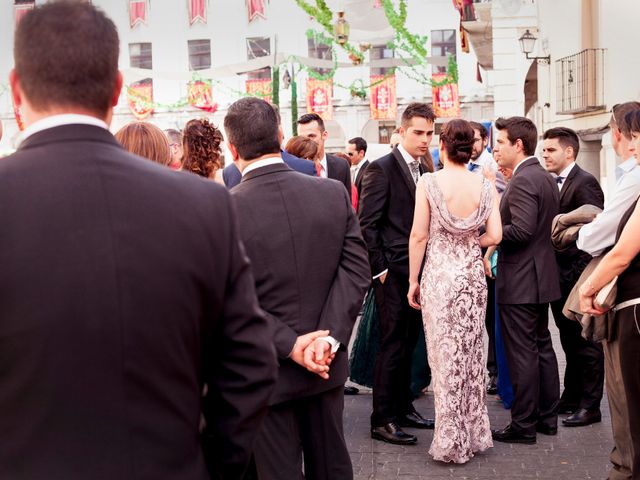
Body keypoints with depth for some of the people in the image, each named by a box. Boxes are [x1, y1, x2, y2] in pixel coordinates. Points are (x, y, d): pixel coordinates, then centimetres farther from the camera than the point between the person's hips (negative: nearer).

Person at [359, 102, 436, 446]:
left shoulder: (426, 172, 13)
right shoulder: (381, 168, -9)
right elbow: (367, 224, -11)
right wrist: (380, 269, -14)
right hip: (393, 273, -7)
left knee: (408, 344, 14)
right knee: (393, 345, -3)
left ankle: (403, 408, 25)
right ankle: (382, 420, 5)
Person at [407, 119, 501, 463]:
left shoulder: (429, 181, -8)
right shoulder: (485, 186, -1)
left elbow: (418, 236, -8)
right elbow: (494, 236, -5)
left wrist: (413, 280, 0)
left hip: (439, 275, -3)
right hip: (473, 275, 3)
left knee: (445, 356, 4)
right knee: (472, 355, 14)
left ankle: (451, 442, 10)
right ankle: (474, 434, 24)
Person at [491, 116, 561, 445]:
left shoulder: (523, 180, -18)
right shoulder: (545, 177, 13)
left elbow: (522, 229, -26)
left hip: (519, 281, -10)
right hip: (541, 277, 10)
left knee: (522, 353, -3)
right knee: (542, 347, 16)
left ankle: (523, 426, 5)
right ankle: (547, 418, 25)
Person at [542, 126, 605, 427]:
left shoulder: (584, 183, -13)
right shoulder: (552, 184, 12)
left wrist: (584, 272, -20)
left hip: (578, 275, -8)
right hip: (560, 275, 8)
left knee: (586, 343, 1)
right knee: (570, 342, 18)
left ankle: (590, 406, 10)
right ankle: (571, 398, 29)